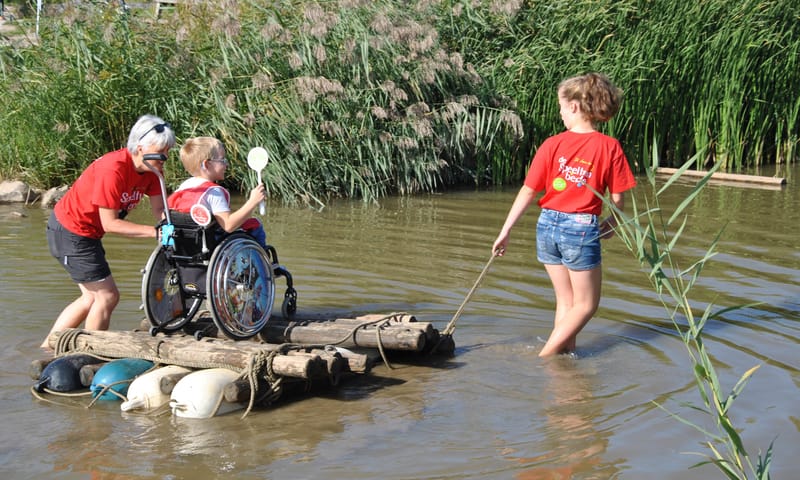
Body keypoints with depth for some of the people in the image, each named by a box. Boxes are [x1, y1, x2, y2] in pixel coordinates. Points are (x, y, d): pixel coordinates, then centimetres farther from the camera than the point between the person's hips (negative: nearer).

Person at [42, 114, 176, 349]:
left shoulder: (151, 168, -6)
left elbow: (159, 209, -11)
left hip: (87, 233, 9)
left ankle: (48, 347, 25)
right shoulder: (114, 169, -31)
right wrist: (155, 232, -30)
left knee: (92, 298, 17)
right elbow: (110, 223, -27)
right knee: (107, 296, -5)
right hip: (70, 232, -9)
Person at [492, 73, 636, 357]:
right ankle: (545, 356, 5)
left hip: (548, 225, 3)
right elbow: (617, 199, -6)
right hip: (582, 228, -3)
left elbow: (527, 192, -1)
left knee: (565, 301, 18)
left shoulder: (552, 145, -3)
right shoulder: (610, 147, -8)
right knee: (585, 304, 11)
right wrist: (611, 223, 16)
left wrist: (505, 232, 6)